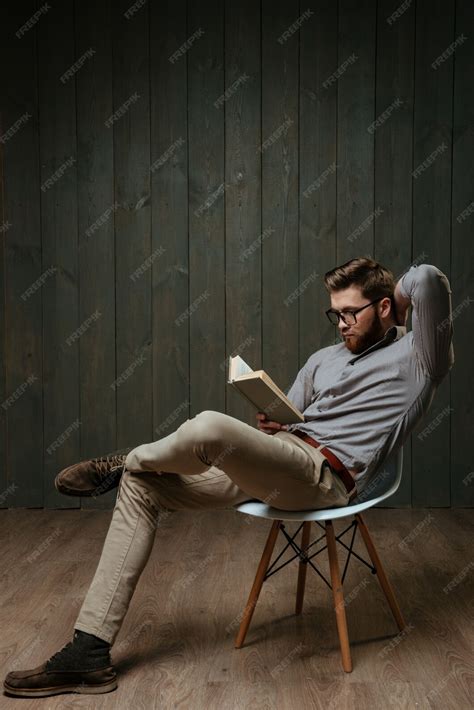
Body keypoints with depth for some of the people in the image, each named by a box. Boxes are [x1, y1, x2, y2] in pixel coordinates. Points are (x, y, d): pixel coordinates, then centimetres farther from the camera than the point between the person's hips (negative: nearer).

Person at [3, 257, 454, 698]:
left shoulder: (415, 357, 4)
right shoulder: (324, 359, 26)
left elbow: (427, 279, -13)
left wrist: (397, 302, 8)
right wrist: (269, 424, 2)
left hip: (325, 475, -9)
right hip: (283, 459, 9)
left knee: (209, 427, -34)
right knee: (141, 487, -2)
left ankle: (126, 463, 4)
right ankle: (90, 651, -5)